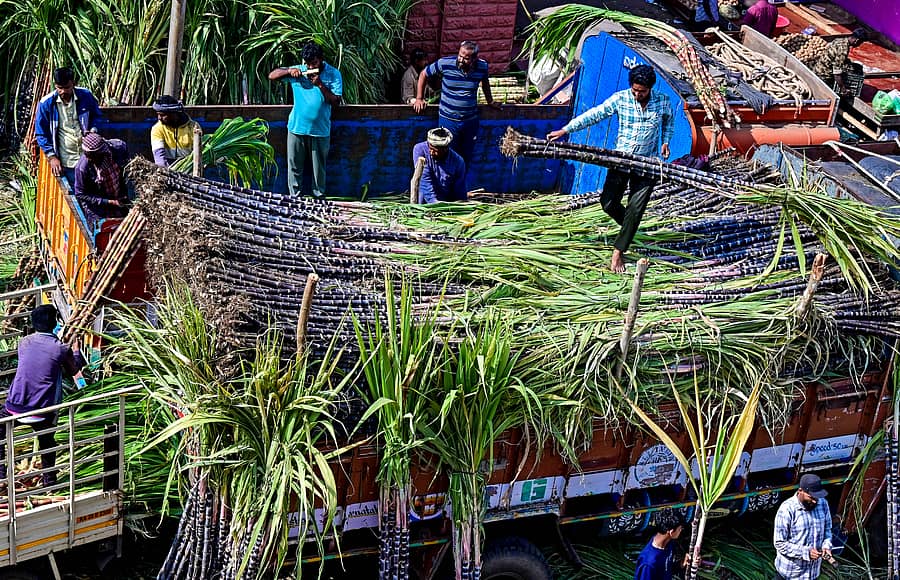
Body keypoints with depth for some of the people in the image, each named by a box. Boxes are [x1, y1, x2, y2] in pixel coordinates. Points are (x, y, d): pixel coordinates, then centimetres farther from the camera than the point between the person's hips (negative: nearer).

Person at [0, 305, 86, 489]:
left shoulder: (25, 342, 2)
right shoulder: (61, 349, -6)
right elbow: (74, 370, 13)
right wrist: (75, 351, 33)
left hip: (15, 407, 1)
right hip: (42, 411, -1)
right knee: (47, 442, 24)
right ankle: (49, 480, 32)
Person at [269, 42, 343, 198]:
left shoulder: (333, 74, -3)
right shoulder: (298, 70, 2)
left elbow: (336, 102, -9)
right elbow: (271, 76, 4)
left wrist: (320, 84, -18)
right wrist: (288, 71, -13)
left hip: (320, 130, -1)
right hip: (296, 127, 2)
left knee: (319, 167, 8)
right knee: (294, 166, 6)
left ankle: (319, 198, 19)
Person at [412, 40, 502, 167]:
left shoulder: (482, 66, -9)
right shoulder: (445, 63, -17)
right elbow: (424, 74, 0)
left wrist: (490, 101, 25)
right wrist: (419, 98, 2)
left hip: (471, 120, 2)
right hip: (447, 120, -2)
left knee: (466, 158, 14)